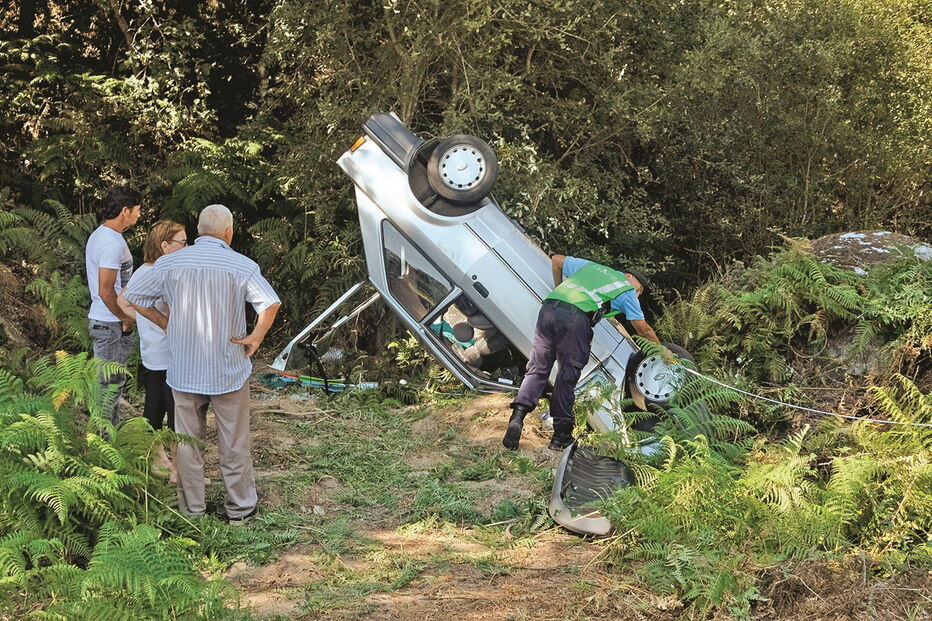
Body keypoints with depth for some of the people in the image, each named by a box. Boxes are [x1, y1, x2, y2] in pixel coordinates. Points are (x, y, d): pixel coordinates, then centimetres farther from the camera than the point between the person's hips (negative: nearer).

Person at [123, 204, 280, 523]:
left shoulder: (171, 263, -2)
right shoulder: (241, 266, -10)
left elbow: (134, 296, 2)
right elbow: (270, 304, -22)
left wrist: (166, 324, 9)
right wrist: (255, 338, -9)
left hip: (183, 370, 2)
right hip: (228, 370, -2)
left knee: (187, 440, 14)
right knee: (234, 442, 10)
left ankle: (192, 507, 23)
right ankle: (240, 507, 20)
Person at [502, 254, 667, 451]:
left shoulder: (590, 266, 35)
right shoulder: (627, 290, 23)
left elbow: (556, 260, 42)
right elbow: (643, 329, 26)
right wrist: (661, 349, 41)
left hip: (548, 307, 5)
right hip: (575, 316, -5)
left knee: (537, 369, 6)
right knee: (567, 376, 2)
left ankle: (517, 417, -12)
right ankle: (561, 436, 5)